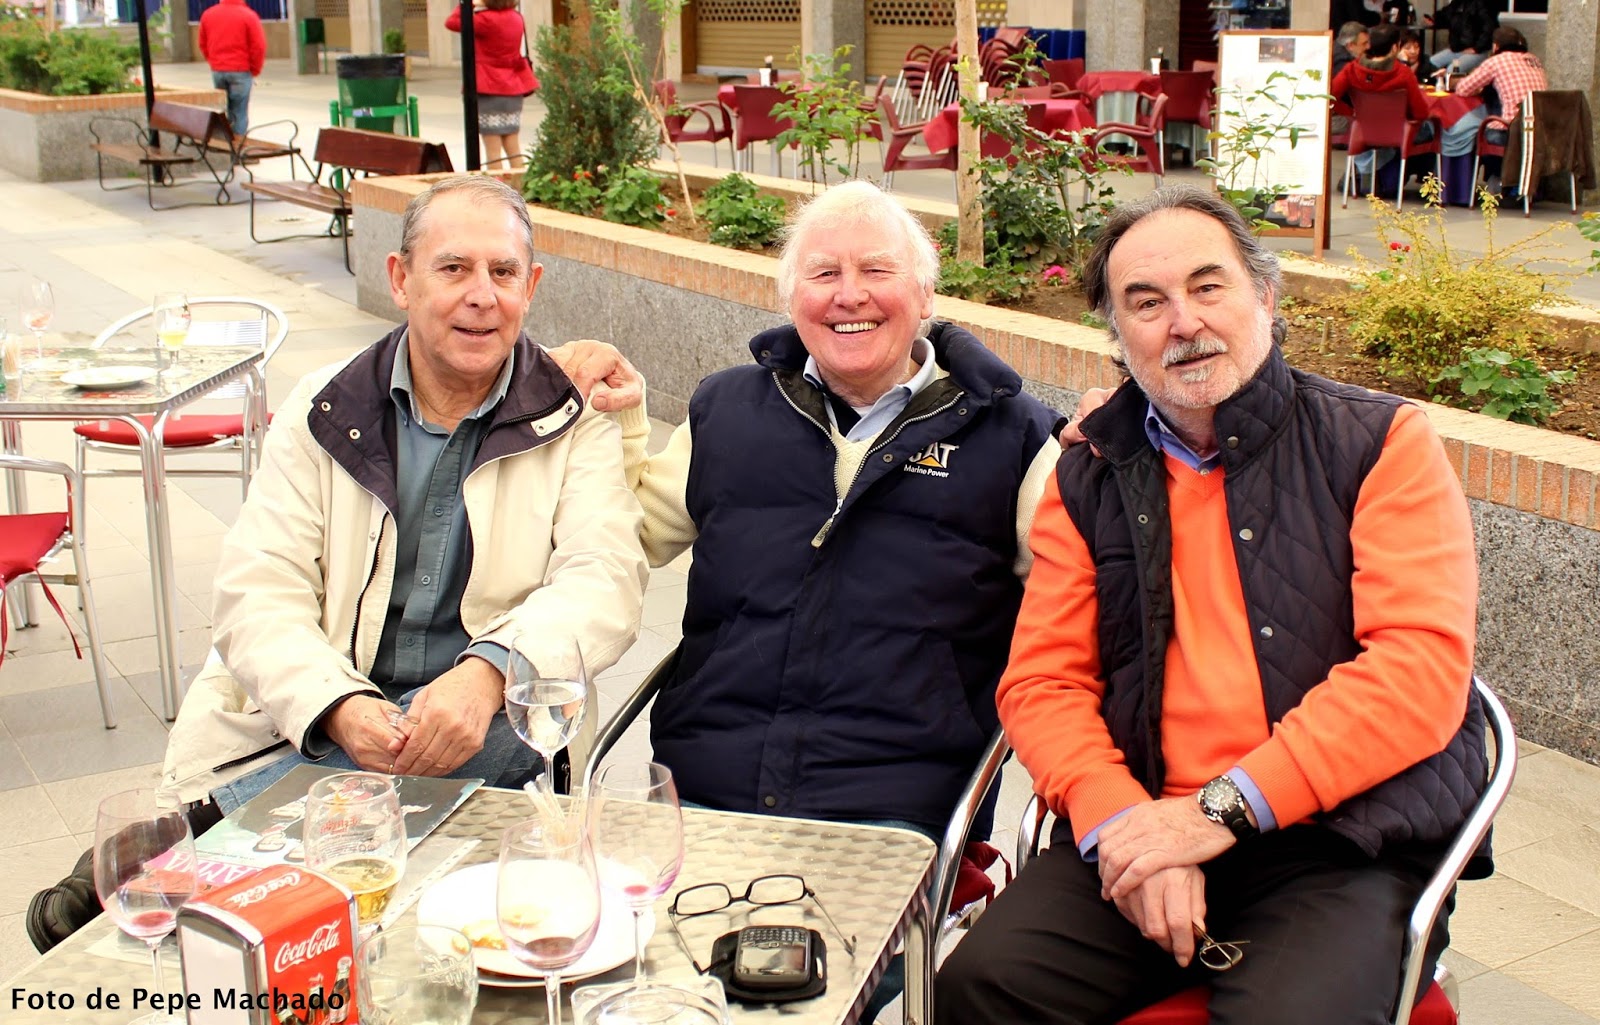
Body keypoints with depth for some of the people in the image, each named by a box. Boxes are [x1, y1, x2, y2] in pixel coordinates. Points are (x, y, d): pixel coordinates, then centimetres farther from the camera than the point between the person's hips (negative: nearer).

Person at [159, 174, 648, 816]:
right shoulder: (322, 410, 8)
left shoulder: (575, 419, 5)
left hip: (485, 735, 1)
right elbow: (257, 595, -1)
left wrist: (489, 674, -30)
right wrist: (336, 706, -23)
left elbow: (605, 582, -9)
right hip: (297, 730, -1)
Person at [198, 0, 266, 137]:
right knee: (239, 111, 0)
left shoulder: (208, 14, 7)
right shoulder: (249, 16, -8)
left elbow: (203, 44, 12)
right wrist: (254, 70, 3)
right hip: (241, 71, -4)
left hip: (217, 71, 4)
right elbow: (259, 46, -10)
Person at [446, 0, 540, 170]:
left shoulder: (487, 20, -16)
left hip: (490, 90, -7)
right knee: (513, 147, 11)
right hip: (513, 89, 7)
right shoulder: (516, 18, 6)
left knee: (493, 149, -2)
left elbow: (452, 22, -12)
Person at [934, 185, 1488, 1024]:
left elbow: (1422, 670, -8)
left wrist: (1222, 808, -14)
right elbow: (1043, 680, 8)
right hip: (1144, 831, 3)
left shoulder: (1383, 443, 3)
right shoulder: (1089, 478, 13)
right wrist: (1118, 820, -12)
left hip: (1342, 845, -2)